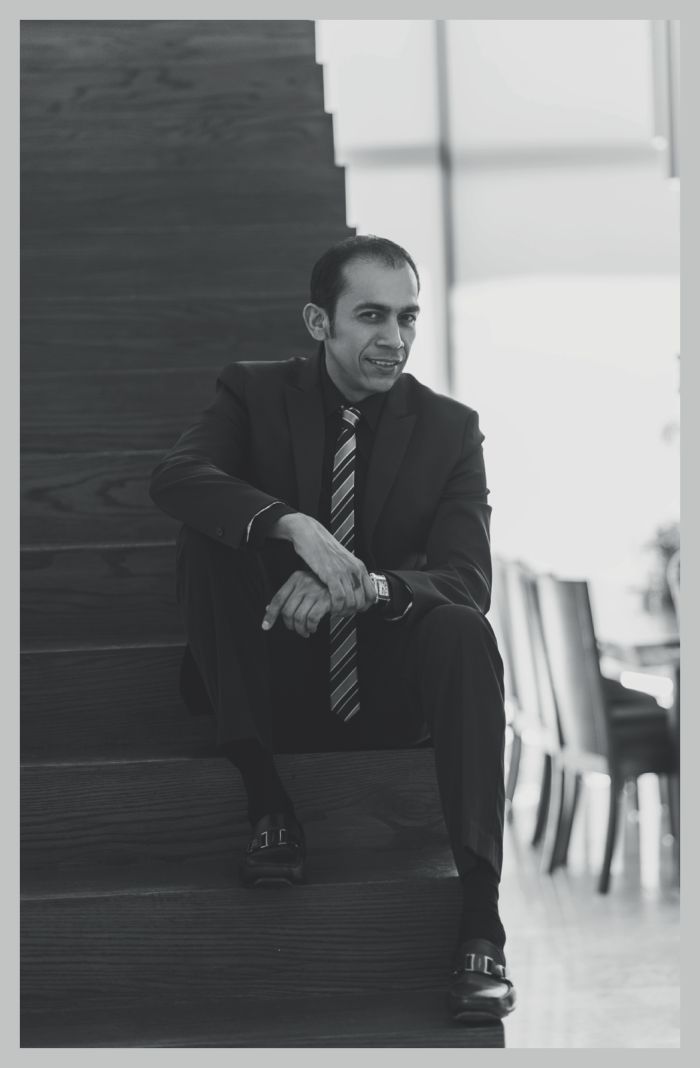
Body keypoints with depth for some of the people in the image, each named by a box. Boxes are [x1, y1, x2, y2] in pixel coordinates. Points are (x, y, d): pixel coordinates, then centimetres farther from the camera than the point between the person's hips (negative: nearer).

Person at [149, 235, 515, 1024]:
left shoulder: (450, 428, 0)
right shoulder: (255, 392, 0)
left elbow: (468, 582, -12)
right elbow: (175, 475, -21)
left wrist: (360, 588, -34)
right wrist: (293, 525, -39)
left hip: (388, 691, 0)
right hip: (271, 679, 0)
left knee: (462, 631, -31)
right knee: (207, 536, -22)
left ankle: (481, 919, -36)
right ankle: (266, 804, -22)